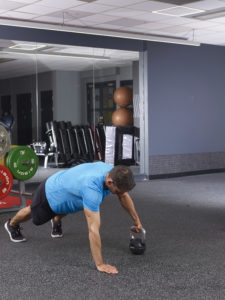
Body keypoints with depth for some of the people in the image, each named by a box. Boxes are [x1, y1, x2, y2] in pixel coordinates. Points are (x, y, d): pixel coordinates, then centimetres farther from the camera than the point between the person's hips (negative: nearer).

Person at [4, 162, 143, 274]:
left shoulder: (113, 172, -27)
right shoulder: (92, 188, -49)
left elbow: (124, 196, -6)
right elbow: (94, 230, -46)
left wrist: (137, 220, -6)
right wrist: (100, 265, -42)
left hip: (63, 182, 5)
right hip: (49, 195, -5)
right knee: (32, 213, 28)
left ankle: (56, 221, 68)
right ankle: (12, 224, 58)